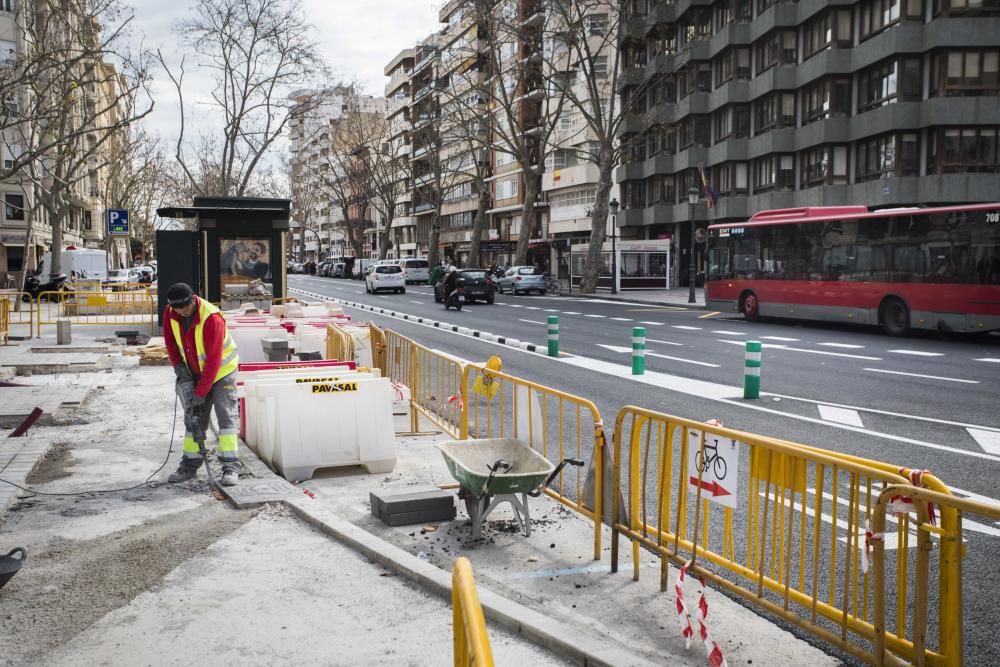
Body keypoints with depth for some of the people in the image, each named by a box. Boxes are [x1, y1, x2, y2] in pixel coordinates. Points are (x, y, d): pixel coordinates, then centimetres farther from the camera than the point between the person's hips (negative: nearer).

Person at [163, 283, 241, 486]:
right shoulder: (170, 313, -11)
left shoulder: (212, 318, -31)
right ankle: (190, 465, 18)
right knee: (193, 417, 8)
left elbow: (213, 360, -29)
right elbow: (170, 341, 7)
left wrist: (200, 392, -27)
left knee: (225, 415, -12)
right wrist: (178, 365, -6)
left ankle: (231, 467, -12)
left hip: (222, 370, -6)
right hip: (195, 373, 6)